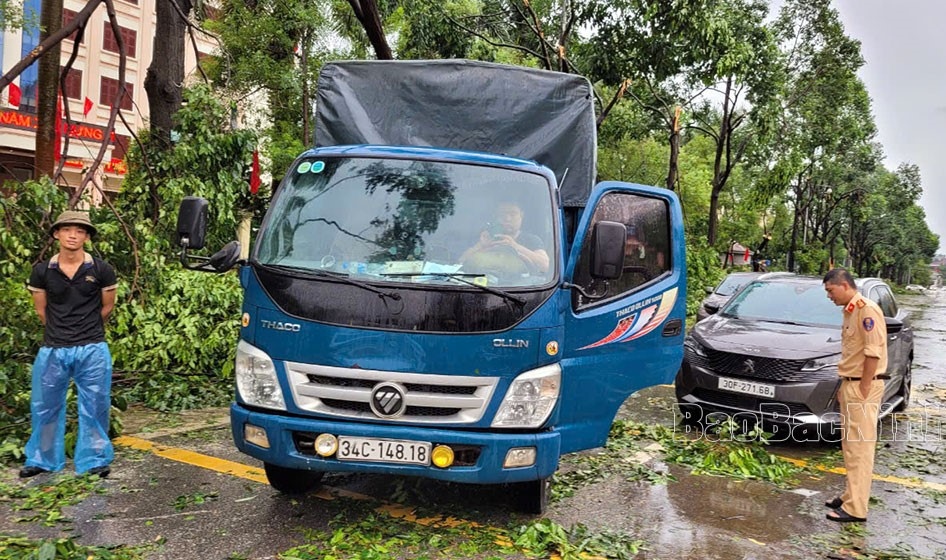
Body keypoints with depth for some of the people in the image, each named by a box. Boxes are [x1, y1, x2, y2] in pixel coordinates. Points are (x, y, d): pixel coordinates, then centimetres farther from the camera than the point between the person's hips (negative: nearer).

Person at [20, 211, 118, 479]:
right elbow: (41, 309, 11)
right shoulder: (42, 271, -1)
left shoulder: (101, 270, -5)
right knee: (44, 407, 13)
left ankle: (94, 460, 21)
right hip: (52, 350, 2)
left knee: (94, 407, 7)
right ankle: (42, 460, 30)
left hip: (92, 351, -2)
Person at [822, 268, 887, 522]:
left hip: (863, 387, -10)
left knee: (860, 448, -6)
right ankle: (851, 495, 26)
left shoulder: (866, 310, -15)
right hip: (850, 385, 10)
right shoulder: (849, 312, 15)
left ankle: (856, 508, -3)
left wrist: (863, 389, -20)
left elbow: (874, 352, -21)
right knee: (850, 447, 16)